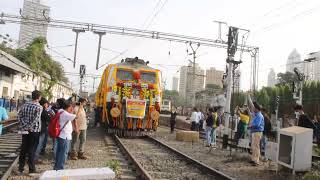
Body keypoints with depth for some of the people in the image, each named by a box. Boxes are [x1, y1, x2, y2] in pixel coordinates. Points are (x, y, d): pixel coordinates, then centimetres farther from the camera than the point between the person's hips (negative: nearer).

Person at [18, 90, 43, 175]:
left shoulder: (25, 105, 6)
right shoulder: (39, 107, -12)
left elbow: (19, 115, -1)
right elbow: (36, 119, -23)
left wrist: (25, 125, -6)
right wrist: (30, 127, -13)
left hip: (25, 130, 5)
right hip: (34, 130, -5)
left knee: (23, 149, 13)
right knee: (32, 150, 2)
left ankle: (21, 169, 21)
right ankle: (32, 169, 9)